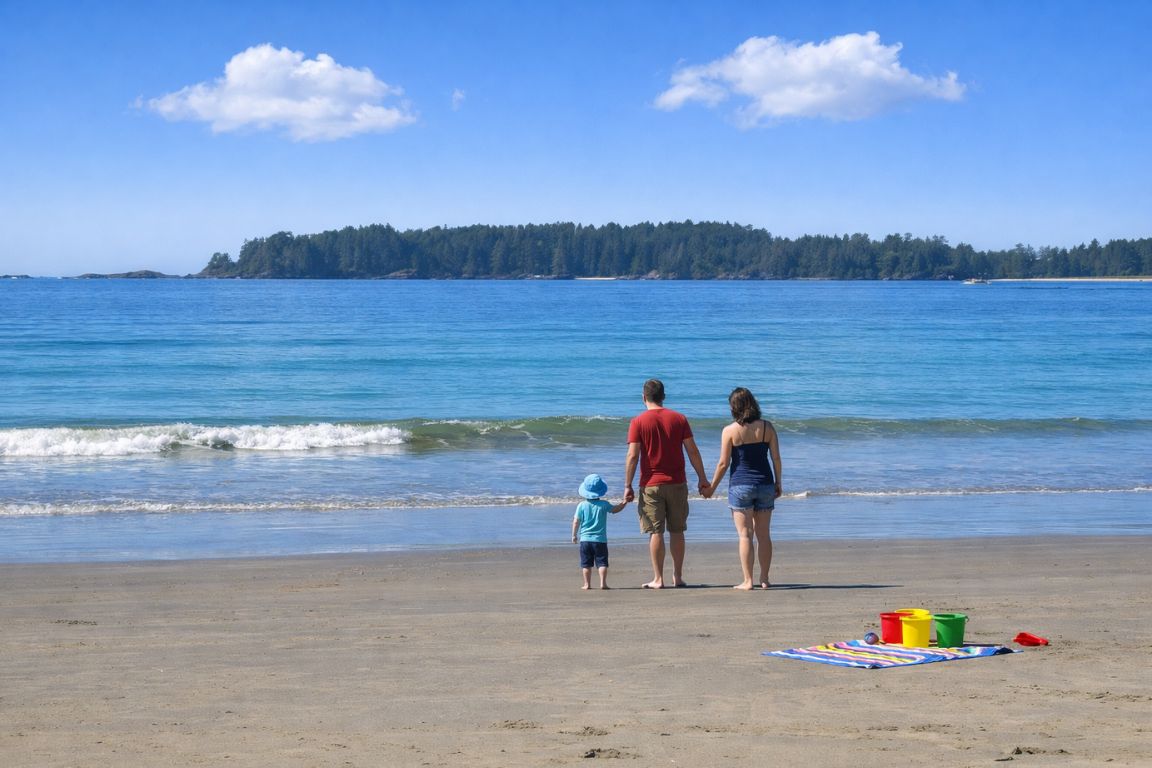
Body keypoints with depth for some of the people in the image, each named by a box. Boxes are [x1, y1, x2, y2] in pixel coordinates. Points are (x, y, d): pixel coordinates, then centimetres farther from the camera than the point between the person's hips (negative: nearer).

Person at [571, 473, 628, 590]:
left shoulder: (582, 505, -3)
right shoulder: (604, 505, -3)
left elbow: (576, 521, -1)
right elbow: (614, 510, 13)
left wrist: (574, 535, 9)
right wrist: (624, 503, 26)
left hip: (585, 539, 0)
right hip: (600, 540, 0)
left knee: (586, 564, 7)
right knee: (602, 562, 3)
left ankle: (587, 584, 6)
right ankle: (603, 583, -7)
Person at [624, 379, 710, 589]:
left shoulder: (638, 422, -5)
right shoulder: (679, 419, 3)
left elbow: (632, 456, -9)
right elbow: (693, 451, 3)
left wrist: (628, 486, -5)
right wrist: (702, 479, 10)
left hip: (651, 485, -2)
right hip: (677, 484, 2)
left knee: (656, 532, 0)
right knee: (677, 531, 10)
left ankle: (658, 579, 0)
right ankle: (678, 577, 14)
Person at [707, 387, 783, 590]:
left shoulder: (730, 431, -8)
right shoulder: (767, 427, 0)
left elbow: (723, 463, -6)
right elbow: (776, 458, 2)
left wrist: (712, 487, 5)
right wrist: (778, 482, 14)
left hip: (741, 485, -3)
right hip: (765, 484, 3)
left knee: (745, 535, 0)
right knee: (763, 534, 11)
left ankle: (747, 581, -2)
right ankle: (764, 579, 14)